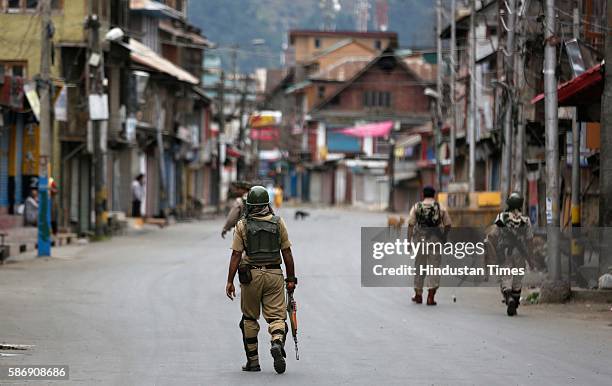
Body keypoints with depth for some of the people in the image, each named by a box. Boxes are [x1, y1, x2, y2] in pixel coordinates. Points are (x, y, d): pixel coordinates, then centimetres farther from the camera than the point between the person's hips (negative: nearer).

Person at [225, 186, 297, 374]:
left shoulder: (242, 225, -1)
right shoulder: (278, 223, 3)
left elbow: (236, 255, -4)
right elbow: (287, 253, 3)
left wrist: (230, 281, -2)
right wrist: (291, 279, 9)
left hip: (250, 275, 0)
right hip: (274, 274, 1)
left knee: (249, 318, 13)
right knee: (276, 316, 2)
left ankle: (253, 360, 14)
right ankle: (277, 343, -29)